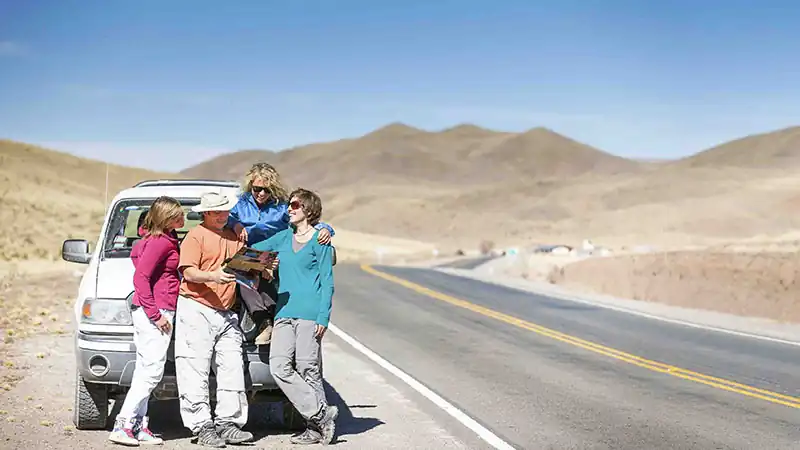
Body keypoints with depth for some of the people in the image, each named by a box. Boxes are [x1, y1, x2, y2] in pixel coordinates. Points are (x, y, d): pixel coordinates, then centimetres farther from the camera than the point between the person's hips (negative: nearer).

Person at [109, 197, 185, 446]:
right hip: (155, 311, -11)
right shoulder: (160, 242, -16)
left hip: (153, 310, 11)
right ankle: (123, 426, -9)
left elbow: (135, 253, 28)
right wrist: (155, 314, -20)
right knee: (152, 371, -10)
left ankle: (139, 426, 17)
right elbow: (140, 278, -20)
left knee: (145, 370, 12)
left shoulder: (165, 239, 12)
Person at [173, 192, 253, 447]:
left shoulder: (233, 237, 19)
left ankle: (229, 423, 6)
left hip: (227, 313, 6)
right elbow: (189, 273, -9)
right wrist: (213, 277, -27)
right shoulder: (195, 236, 0)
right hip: (196, 310, -6)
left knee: (232, 371, 2)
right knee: (195, 373, -6)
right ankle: (202, 426, -4)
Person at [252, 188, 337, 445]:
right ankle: (321, 414, -1)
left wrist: (323, 317, -9)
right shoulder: (283, 238, 18)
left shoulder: (320, 240, 2)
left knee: (307, 369, -6)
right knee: (279, 367, -7)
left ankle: (316, 428, 4)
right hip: (284, 312, 6)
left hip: (309, 313, -5)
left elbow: (327, 282, -1)